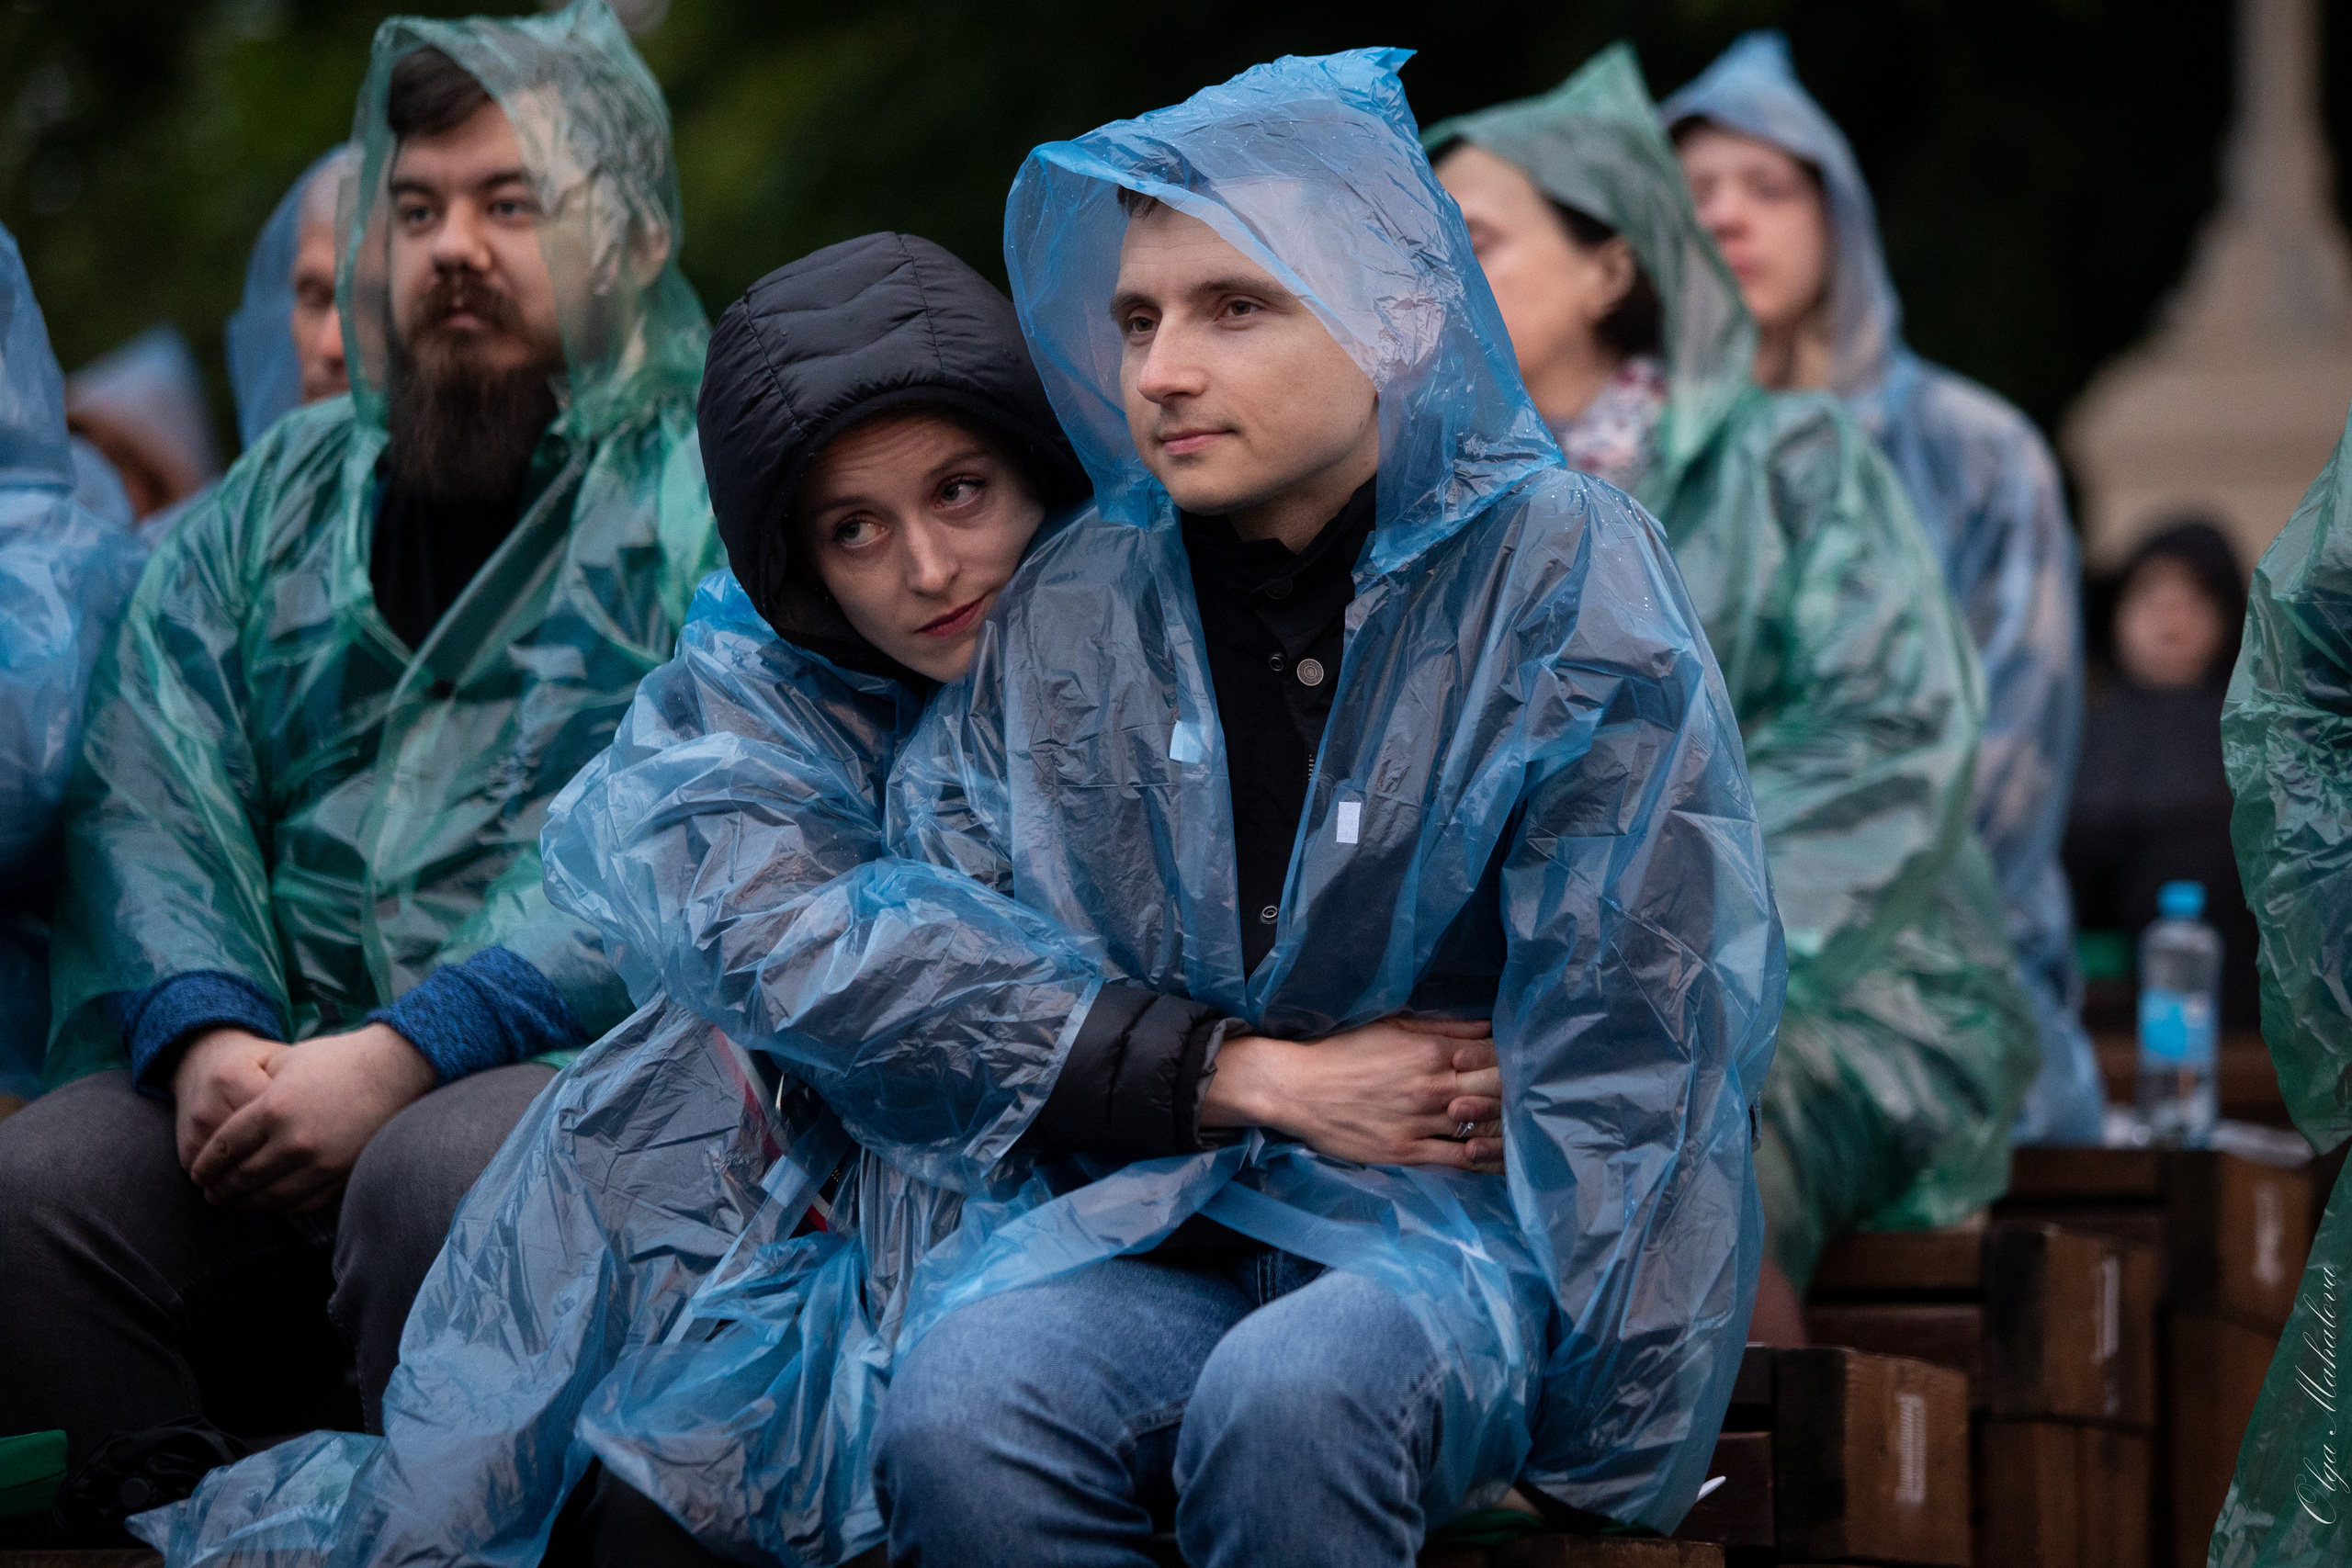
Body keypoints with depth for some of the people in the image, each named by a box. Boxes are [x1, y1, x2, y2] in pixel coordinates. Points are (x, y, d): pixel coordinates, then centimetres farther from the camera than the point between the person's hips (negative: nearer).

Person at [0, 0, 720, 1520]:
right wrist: (206, 1033, -10)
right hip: (273, 1056, 5)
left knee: (436, 1180, -36)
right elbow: (146, 793, 11)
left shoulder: (712, 488, 3)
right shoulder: (285, 496, 22)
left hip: (582, 1057, -5)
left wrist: (403, 1054, -20)